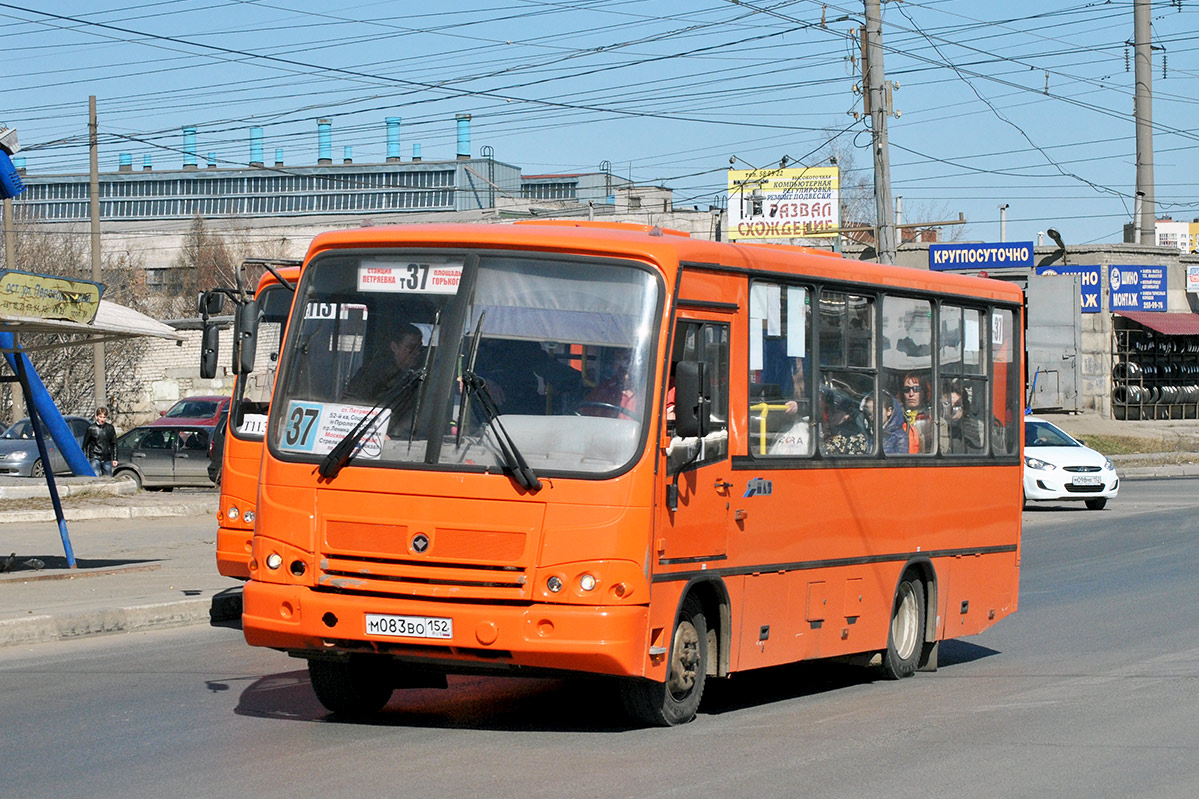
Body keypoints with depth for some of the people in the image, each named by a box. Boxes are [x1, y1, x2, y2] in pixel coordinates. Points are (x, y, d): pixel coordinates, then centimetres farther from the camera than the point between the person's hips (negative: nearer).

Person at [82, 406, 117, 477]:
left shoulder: (110, 428, 7)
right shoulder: (91, 428, -1)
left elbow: (114, 444, 13)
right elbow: (85, 444, 4)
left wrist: (114, 459, 9)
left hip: (107, 459, 3)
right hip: (94, 458, -3)